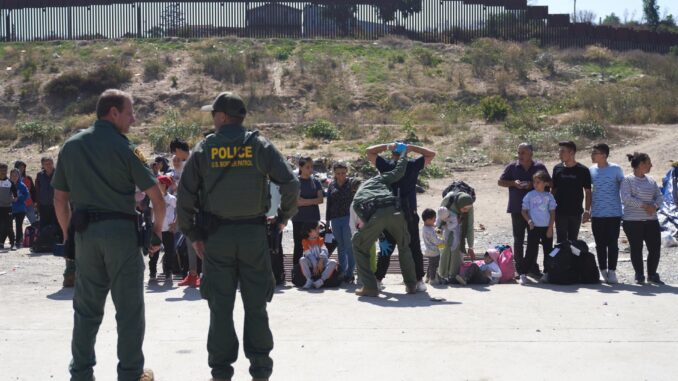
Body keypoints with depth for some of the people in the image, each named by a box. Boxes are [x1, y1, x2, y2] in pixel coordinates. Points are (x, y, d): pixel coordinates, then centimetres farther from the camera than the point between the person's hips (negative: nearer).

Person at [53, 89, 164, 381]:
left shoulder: (71, 146, 8)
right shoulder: (124, 148, -7)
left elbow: (60, 198, 10)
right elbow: (156, 197, -9)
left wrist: (69, 233, 17)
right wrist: (157, 230, 4)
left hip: (85, 233, 5)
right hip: (121, 231, -5)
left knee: (86, 307, 13)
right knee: (129, 307, 5)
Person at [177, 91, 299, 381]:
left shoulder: (203, 149, 1)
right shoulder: (259, 146, -1)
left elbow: (185, 196, -2)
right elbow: (290, 183, -8)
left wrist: (193, 234, 6)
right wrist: (284, 217, 6)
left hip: (216, 236, 0)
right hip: (254, 234, 0)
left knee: (220, 305, 7)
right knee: (255, 304, 7)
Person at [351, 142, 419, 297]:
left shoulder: (355, 201, 33)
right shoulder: (377, 179, 31)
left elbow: (363, 219, 21)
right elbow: (399, 171, 22)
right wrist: (403, 152, 37)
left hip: (375, 217, -2)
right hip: (394, 212, 2)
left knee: (359, 247, 20)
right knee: (404, 246, 26)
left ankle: (370, 287, 12)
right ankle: (411, 285, 27)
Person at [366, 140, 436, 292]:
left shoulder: (385, 166, 2)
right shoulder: (413, 165, 1)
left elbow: (368, 151, 12)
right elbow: (431, 154, 13)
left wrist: (387, 146, 4)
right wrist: (411, 147, 4)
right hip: (410, 214, -1)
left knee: (386, 248, 9)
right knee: (414, 248, 6)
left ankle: (378, 280, 8)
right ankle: (419, 281, 4)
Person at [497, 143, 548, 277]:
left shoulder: (539, 167, 2)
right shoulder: (512, 167, 3)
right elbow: (500, 182, 7)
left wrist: (533, 185, -11)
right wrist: (514, 183, -11)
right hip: (517, 209, 0)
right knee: (518, 240, 4)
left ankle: (532, 266, 18)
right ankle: (519, 268, 11)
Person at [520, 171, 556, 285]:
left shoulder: (549, 196, 1)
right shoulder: (530, 195, -1)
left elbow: (552, 213, 3)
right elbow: (524, 211, 2)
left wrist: (550, 228, -4)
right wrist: (529, 221, -14)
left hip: (546, 228, 2)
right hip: (534, 228, -2)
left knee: (548, 251, 8)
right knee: (531, 251, -5)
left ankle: (547, 272, 20)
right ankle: (523, 274, -3)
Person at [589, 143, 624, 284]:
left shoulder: (616, 169, -4)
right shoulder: (591, 170, 5)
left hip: (614, 213, -3)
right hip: (597, 214, 3)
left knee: (612, 243, 1)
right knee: (600, 244, 6)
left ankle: (612, 271, 9)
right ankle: (603, 271, 15)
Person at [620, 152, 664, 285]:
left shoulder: (651, 180, 14)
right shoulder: (627, 180, -5)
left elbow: (659, 196, 12)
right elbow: (626, 198, -15)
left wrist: (654, 206, -9)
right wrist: (644, 205, -17)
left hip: (651, 220, 5)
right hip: (632, 221, -5)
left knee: (655, 248, 3)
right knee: (636, 249, 1)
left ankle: (652, 274, 19)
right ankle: (639, 276, 14)